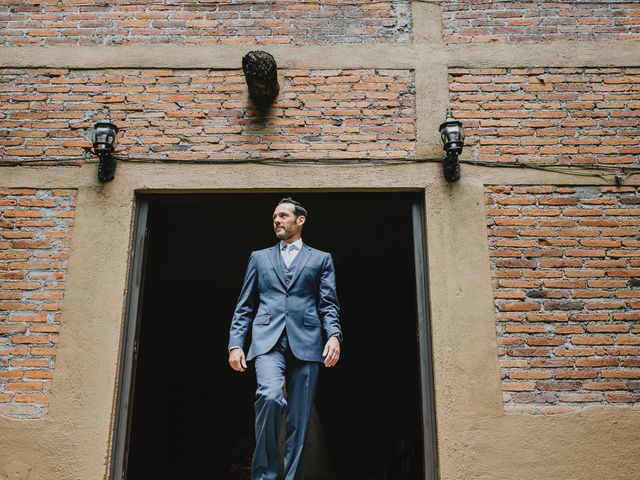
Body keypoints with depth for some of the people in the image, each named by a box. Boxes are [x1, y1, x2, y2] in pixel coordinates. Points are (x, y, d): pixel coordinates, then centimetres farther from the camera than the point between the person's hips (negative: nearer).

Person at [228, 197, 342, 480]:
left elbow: (329, 305, 8)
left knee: (299, 421, -1)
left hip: (306, 343, 0)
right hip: (268, 341, 0)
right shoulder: (259, 257, 21)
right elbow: (244, 307, 16)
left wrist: (334, 335, -10)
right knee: (269, 396, -25)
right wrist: (235, 343, 4)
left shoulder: (321, 259, 17)